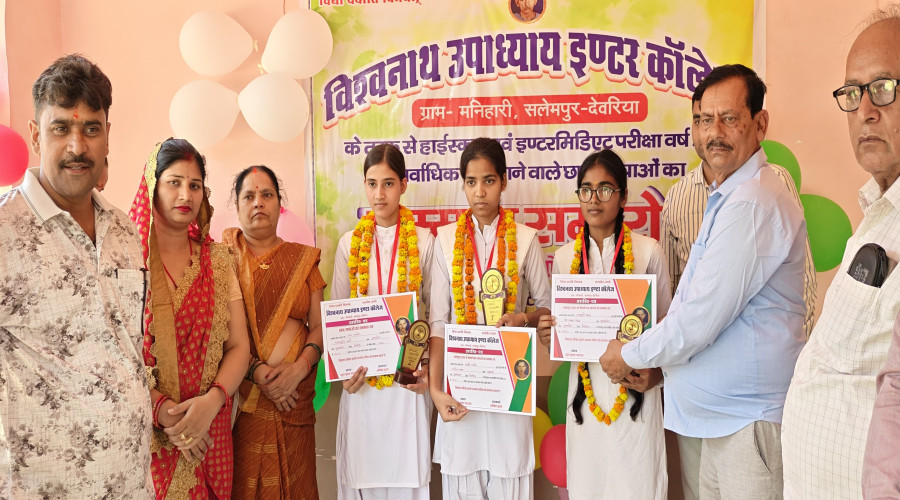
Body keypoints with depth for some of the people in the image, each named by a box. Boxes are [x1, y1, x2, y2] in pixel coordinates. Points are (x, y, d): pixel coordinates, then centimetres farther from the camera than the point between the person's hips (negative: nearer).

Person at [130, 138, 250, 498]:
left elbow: (239, 346, 2)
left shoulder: (217, 260, 5)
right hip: (144, 432, -3)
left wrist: (212, 400, -13)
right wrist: (162, 409, -18)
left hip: (209, 431, 3)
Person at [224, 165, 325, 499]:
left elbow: (319, 325, 5)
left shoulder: (302, 259, 10)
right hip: (239, 396, -2)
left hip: (294, 398, 2)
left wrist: (300, 367, -11)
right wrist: (254, 371, -16)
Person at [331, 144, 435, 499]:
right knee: (362, 470, 7)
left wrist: (428, 365, -8)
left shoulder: (423, 242, -1)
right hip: (362, 376, 2)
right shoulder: (350, 243, 4)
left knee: (408, 470, 4)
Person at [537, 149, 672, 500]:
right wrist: (547, 336, -8)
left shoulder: (648, 251, -4)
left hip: (635, 388, -2)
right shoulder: (564, 257, 5)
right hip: (586, 391, 3)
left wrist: (655, 374, -13)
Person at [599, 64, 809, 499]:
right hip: (724, 413, 10)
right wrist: (653, 361, 13)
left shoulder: (751, 204, -20)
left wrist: (630, 356, -7)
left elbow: (702, 317, -22)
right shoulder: (728, 198, 16)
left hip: (751, 418, -10)